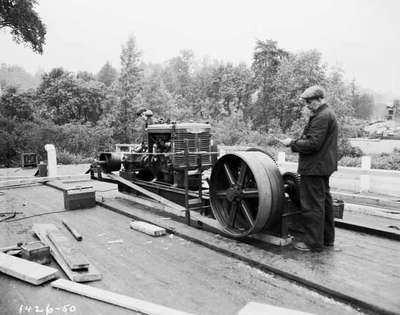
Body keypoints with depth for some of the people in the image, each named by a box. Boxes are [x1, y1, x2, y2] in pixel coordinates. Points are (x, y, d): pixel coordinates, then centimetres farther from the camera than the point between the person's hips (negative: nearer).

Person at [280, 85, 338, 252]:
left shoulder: (322, 116, -17)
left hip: (315, 167, -11)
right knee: (324, 201, 18)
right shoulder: (328, 114, 18)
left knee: (312, 205, -4)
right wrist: (296, 141, 11)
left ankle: (313, 243, 5)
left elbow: (313, 143, -24)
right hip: (323, 165, 11)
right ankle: (327, 238, 30)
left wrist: (292, 143, -13)